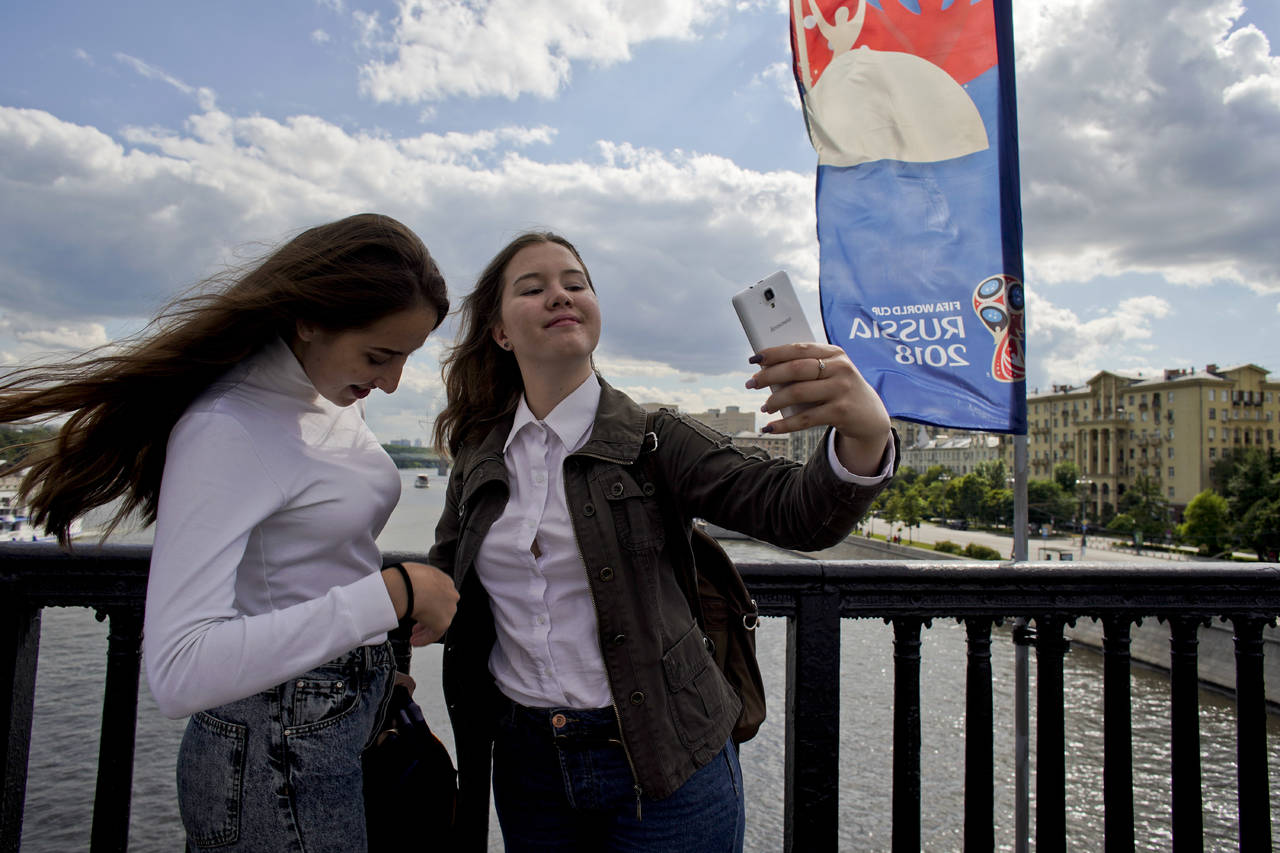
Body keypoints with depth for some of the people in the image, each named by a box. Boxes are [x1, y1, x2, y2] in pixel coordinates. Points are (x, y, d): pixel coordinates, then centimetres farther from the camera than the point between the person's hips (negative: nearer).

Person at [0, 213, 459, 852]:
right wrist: (391, 593, -31)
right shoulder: (227, 429, -23)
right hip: (279, 753, -8)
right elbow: (178, 672, -31)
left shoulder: (332, 396, 2)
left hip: (360, 707, 8)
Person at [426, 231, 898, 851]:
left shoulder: (653, 443, -9)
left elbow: (797, 510, -21)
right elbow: (441, 580, 15)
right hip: (527, 764, 3)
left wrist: (866, 435, -40)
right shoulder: (478, 458, 1)